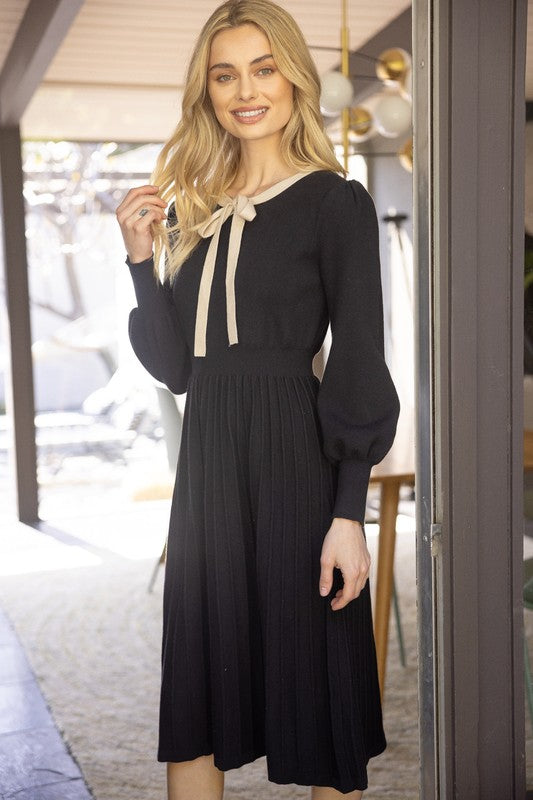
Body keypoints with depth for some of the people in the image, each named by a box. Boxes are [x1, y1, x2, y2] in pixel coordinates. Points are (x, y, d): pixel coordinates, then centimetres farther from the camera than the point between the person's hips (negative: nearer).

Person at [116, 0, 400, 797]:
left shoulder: (335, 202, -2)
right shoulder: (192, 209, 13)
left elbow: (359, 366, -7)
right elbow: (176, 367, 11)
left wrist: (349, 513, -14)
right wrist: (142, 262, -2)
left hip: (295, 461, -5)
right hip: (207, 461, 6)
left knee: (313, 688, 6)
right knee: (190, 708, 11)